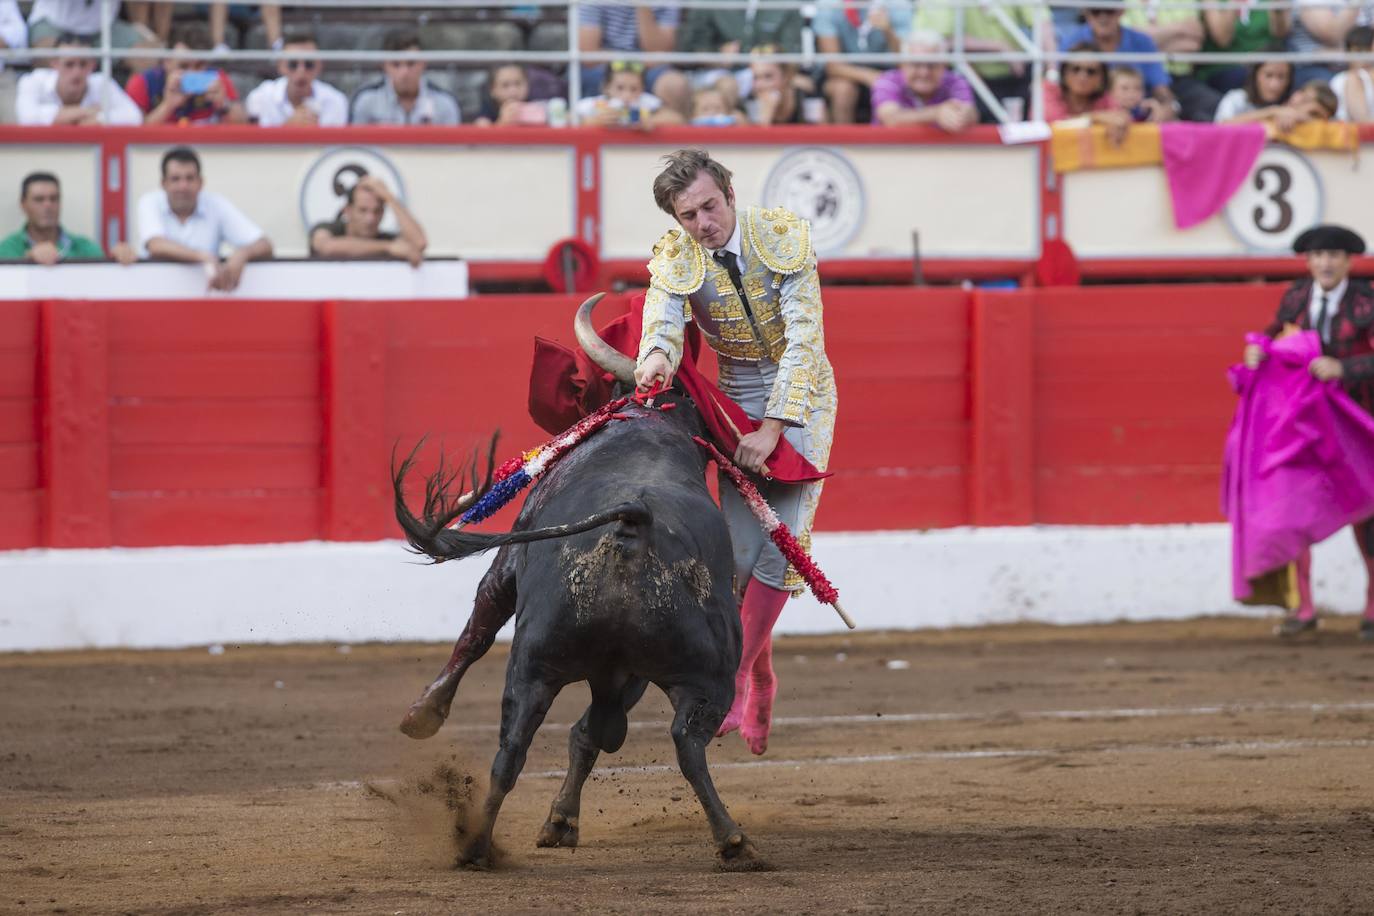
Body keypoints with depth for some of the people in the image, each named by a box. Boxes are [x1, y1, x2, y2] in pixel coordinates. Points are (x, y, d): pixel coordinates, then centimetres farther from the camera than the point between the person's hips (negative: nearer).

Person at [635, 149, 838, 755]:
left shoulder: (782, 237, -19)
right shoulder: (673, 261, -12)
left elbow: (805, 337, -24)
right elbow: (661, 325, -29)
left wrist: (773, 429, -32)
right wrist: (657, 357, -55)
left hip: (802, 394, -2)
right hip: (735, 399, 2)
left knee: (782, 543, -15)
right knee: (741, 551, -8)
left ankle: (734, 677, -9)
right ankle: (760, 685, 8)